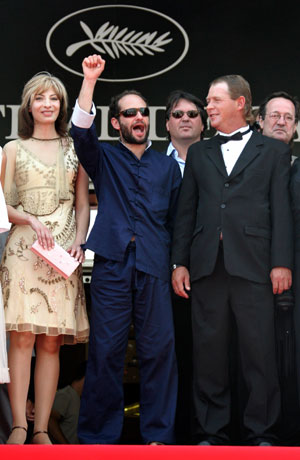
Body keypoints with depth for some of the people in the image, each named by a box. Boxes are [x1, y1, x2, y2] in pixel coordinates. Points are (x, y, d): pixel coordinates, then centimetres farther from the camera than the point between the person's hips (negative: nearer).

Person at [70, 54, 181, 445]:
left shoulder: (167, 166, 18)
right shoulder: (104, 159, 13)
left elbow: (177, 219, 16)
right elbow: (82, 132, -7)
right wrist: (90, 79, -13)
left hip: (155, 269, 1)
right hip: (112, 265, -1)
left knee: (159, 350, 1)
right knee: (105, 350, -1)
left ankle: (158, 434, 11)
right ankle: (99, 435, 9)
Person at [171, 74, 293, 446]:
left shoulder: (273, 151, 10)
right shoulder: (199, 153, 19)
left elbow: (281, 209, 3)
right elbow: (186, 211, 14)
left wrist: (281, 263, -7)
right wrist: (179, 262, 6)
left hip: (253, 264, -3)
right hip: (207, 265, 3)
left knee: (259, 349, -1)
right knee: (209, 349, 4)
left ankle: (260, 433, 9)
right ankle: (210, 432, 13)